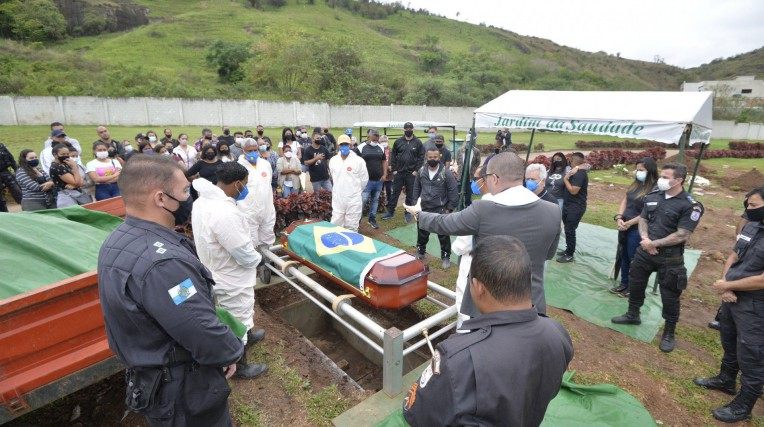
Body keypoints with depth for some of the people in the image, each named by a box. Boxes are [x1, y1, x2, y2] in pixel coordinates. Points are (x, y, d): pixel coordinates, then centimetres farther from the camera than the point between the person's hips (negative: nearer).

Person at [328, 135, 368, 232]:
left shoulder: (358, 160, -10)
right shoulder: (333, 160, 3)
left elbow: (364, 179, -2)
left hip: (353, 199, -4)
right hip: (337, 199, 4)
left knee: (352, 227, 7)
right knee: (335, 226, 10)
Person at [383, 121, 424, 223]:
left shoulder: (418, 142, 0)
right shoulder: (398, 141, 4)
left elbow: (421, 157, -2)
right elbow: (393, 156, 5)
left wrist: (416, 170, -9)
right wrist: (394, 169, -2)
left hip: (411, 173, -1)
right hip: (398, 173, 1)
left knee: (410, 194, 8)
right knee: (395, 192, 6)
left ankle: (408, 213, 20)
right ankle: (390, 212, 15)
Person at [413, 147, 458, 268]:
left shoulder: (446, 173, -12)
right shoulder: (421, 171, 0)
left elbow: (453, 192, -9)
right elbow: (416, 189, 11)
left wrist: (449, 209, -9)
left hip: (440, 210, -3)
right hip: (424, 209, 4)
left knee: (443, 236, 6)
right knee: (422, 233, 17)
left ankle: (445, 257, 24)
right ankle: (420, 252, 39)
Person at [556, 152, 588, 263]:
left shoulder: (579, 174, -20)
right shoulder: (577, 172, 13)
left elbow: (573, 191, -24)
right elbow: (568, 187, 14)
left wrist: (565, 179, -15)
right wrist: (568, 176, 1)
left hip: (575, 207, -10)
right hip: (569, 205, 10)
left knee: (570, 230, -4)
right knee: (568, 229, 17)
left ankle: (570, 255, 6)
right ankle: (568, 250, 29)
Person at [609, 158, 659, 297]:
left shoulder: (655, 189, -15)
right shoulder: (635, 184, 6)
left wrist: (629, 223, -14)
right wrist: (619, 218, -5)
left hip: (638, 229, -7)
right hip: (624, 227, 7)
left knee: (634, 259, 6)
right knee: (624, 256, 17)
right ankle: (624, 284, 31)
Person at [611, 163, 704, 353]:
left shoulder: (690, 206, -15)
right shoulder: (653, 196, 2)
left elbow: (682, 236, -18)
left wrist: (653, 244, -15)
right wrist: (645, 239, -11)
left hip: (670, 258, -5)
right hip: (644, 251, 6)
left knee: (669, 297, 7)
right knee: (635, 285, 18)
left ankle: (669, 333, 26)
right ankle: (633, 315, 40)